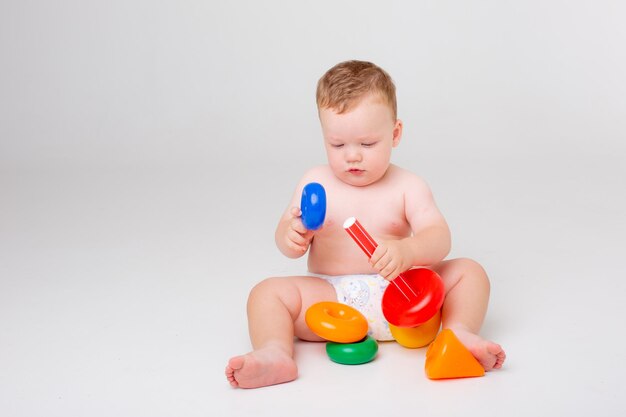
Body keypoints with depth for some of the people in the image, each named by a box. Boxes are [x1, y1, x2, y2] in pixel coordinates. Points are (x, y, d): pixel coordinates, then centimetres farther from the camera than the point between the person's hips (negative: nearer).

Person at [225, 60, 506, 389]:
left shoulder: (407, 187, 1)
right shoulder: (315, 183, 5)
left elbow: (439, 239, -12)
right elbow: (285, 239, 6)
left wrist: (405, 251, -35)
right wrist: (292, 236, -21)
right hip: (330, 298, 0)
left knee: (469, 272, -12)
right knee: (267, 292, -21)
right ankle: (274, 355, -42)